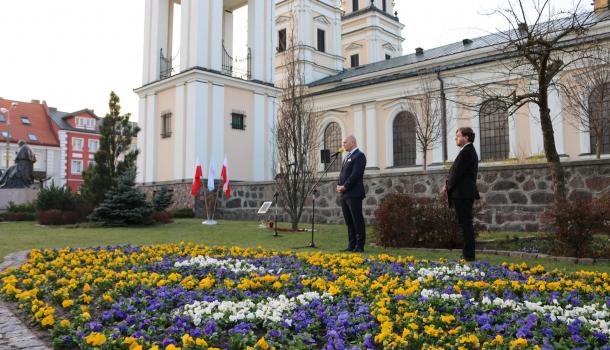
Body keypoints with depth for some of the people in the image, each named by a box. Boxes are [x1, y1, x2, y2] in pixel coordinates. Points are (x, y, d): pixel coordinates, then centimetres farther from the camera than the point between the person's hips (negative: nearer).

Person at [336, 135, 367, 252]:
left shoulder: (359, 156, -7)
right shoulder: (347, 157, 21)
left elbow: (355, 175, -16)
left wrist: (344, 187, -14)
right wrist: (339, 186, 4)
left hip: (354, 194, -9)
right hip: (344, 194, 9)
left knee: (357, 220, -4)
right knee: (349, 221, 10)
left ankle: (360, 246, 0)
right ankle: (351, 245, 15)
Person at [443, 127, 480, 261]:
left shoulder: (466, 152, -14)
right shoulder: (470, 151, 19)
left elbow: (457, 172, -18)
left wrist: (447, 186, -5)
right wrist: (449, 185, 8)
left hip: (462, 194, -10)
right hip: (465, 193, 10)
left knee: (465, 224, -6)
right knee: (466, 224, 13)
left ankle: (469, 255, -2)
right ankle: (468, 254, 19)